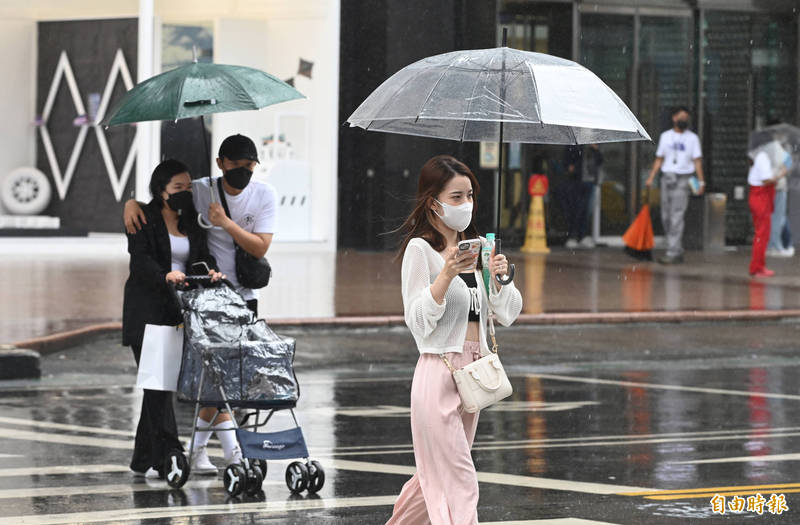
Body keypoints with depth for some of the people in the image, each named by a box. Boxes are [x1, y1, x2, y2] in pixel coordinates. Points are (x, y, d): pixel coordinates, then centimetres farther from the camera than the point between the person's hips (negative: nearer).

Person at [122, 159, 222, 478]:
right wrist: (165, 275, -33)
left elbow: (201, 256, 6)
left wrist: (208, 271, -17)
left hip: (179, 310, 6)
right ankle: (167, 455, -17)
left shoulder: (191, 222, 14)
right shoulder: (144, 219, -3)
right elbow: (140, 260, -15)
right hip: (148, 311, -6)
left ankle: (144, 461, 14)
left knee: (158, 385, 7)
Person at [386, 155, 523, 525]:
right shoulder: (420, 249, -8)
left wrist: (499, 278, -10)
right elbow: (418, 322, -15)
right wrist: (446, 275, -27)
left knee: (437, 477, 15)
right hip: (438, 370, -8)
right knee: (458, 484, -11)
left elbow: (507, 314, 10)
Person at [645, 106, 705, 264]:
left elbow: (697, 161, 2)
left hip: (683, 179, -4)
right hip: (667, 178, 4)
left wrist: (701, 181, -7)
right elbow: (659, 159, 16)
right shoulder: (665, 136, 14)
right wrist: (651, 177, 6)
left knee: (676, 217, -12)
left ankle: (673, 253, -14)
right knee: (666, 217, 4)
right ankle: (678, 252, 14)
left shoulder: (692, 138, 5)